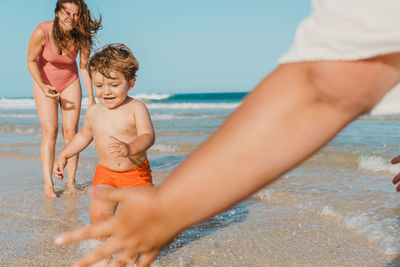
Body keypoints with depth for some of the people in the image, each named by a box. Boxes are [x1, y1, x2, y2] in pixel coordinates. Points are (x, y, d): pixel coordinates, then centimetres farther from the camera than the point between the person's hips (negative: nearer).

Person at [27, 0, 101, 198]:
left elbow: (84, 67, -10)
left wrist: (91, 98, -11)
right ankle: (48, 184, -9)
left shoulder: (81, 37, -21)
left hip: (70, 83, 2)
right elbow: (31, 61, -14)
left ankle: (71, 181, 4)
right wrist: (42, 86, -26)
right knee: (50, 132, -11)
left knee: (70, 131, -3)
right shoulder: (42, 32, -28)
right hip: (45, 82, -2)